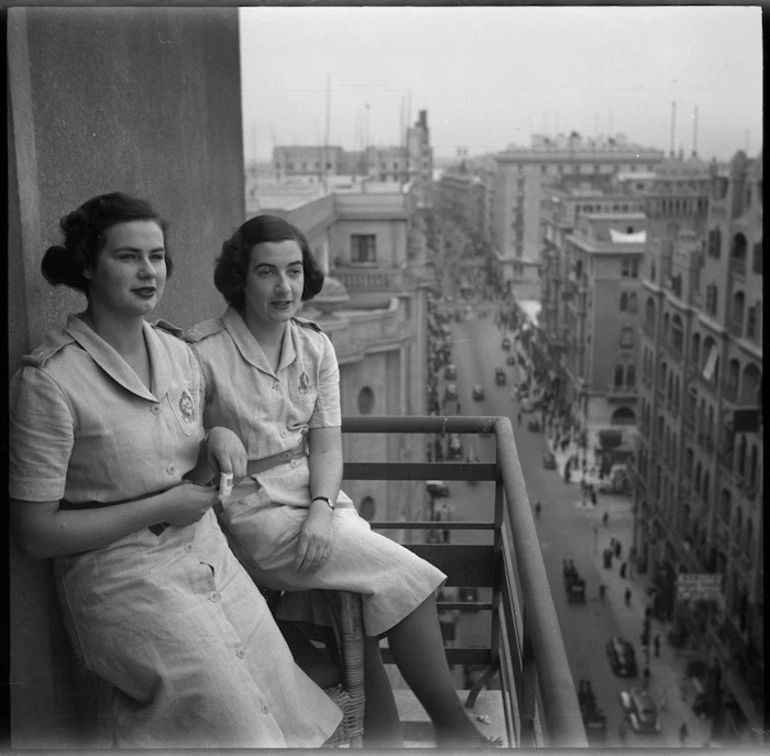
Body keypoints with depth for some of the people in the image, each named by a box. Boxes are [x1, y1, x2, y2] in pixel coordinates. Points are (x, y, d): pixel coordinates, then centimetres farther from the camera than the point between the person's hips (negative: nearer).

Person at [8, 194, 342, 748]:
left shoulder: (178, 352, 6)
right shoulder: (48, 380, -15)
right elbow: (34, 534, -13)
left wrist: (218, 442, -4)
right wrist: (160, 507, -16)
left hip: (209, 557, 6)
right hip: (122, 577, -6)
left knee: (293, 709, 2)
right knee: (244, 727, -14)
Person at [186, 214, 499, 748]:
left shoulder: (315, 346, 4)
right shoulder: (203, 355, -13)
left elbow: (327, 444, 1)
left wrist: (322, 507, -13)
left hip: (316, 494, 5)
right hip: (253, 509, -5)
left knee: (363, 601, -21)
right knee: (407, 579, -18)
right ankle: (454, 726, -3)